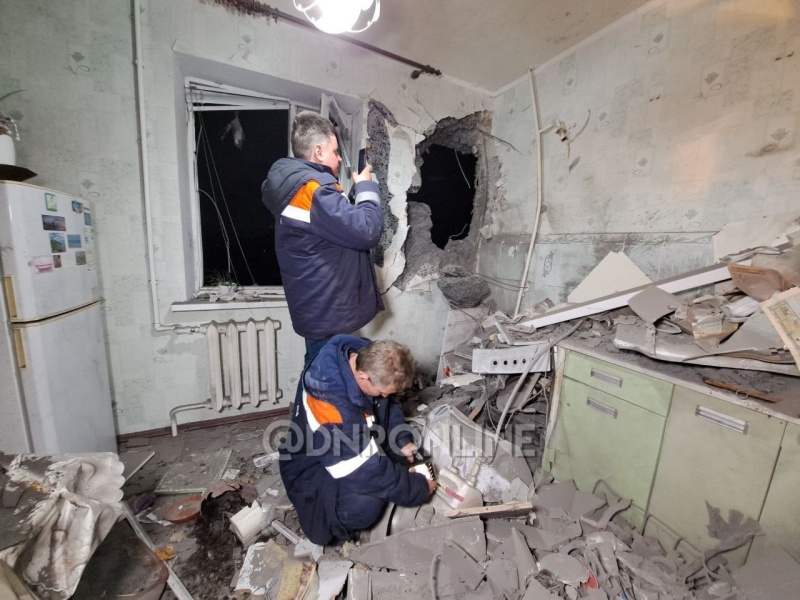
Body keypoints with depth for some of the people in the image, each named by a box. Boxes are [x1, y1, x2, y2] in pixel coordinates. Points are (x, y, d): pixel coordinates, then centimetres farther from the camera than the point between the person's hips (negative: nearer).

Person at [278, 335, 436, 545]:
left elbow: (388, 406, 1)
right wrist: (418, 488, -19)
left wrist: (402, 440, -11)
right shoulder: (330, 404, -40)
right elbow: (364, 473, -32)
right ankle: (333, 522, 2)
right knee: (365, 506, -28)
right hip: (314, 468, -7)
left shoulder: (366, 357, -19)